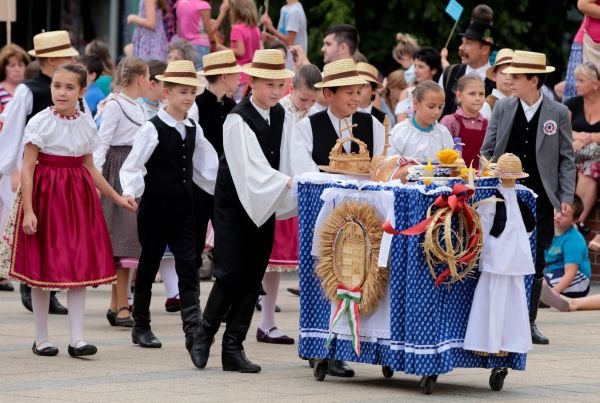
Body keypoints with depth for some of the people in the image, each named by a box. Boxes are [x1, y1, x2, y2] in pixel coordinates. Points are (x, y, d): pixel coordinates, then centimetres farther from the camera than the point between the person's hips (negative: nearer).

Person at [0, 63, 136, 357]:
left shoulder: (86, 124, 5)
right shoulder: (40, 123, -9)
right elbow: (27, 168, -11)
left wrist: (116, 197, 17)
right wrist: (28, 211, -18)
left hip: (78, 197, 4)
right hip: (46, 196, -4)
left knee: (80, 266, 1)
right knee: (43, 267, 2)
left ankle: (77, 339, 3)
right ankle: (41, 339, 12)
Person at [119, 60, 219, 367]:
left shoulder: (193, 130, 8)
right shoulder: (153, 129, -9)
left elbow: (205, 169, 17)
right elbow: (131, 167, -12)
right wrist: (131, 192, -28)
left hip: (183, 209, 4)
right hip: (155, 208, -4)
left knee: (188, 269, -7)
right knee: (149, 266, 8)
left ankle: (193, 333, -15)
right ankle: (141, 327, 23)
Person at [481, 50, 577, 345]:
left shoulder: (558, 113, 0)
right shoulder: (502, 108, 4)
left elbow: (566, 158, 2)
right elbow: (487, 152, 8)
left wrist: (566, 197, -4)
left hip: (540, 199, -1)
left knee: (535, 262, 4)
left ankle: (528, 323, 12)